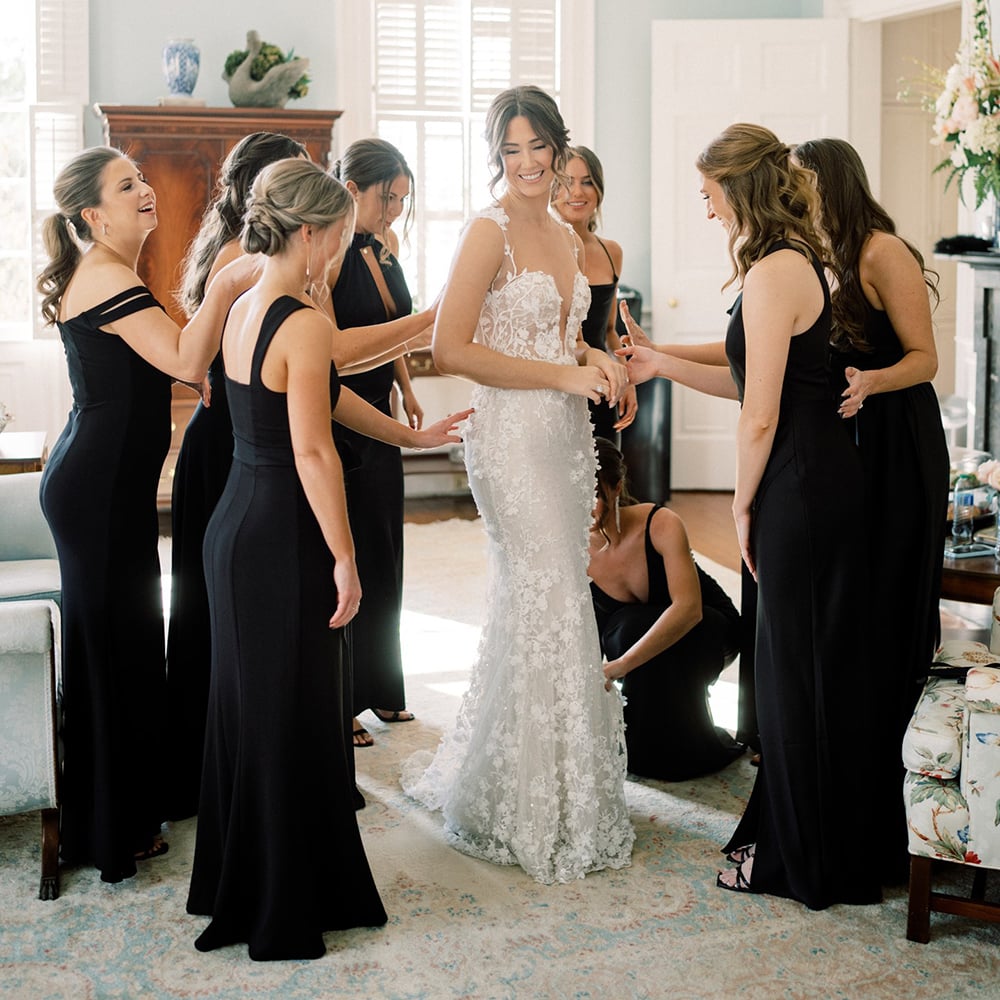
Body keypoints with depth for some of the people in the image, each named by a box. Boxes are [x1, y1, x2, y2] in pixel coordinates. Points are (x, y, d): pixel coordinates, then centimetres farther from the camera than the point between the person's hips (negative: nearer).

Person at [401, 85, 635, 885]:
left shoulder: (566, 238, 15)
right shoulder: (489, 233, -9)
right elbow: (452, 349, -16)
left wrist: (595, 358, 5)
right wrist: (561, 374, -16)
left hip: (566, 432, 8)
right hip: (512, 435, -8)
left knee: (536, 605, 11)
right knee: (549, 607, -7)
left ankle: (485, 777, 27)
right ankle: (531, 810, 7)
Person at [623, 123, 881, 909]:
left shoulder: (771, 274, -17)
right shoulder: (802, 261, 13)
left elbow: (759, 416, -18)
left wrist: (743, 504, -6)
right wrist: (667, 365, 18)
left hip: (799, 488, -10)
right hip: (830, 476, 10)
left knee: (795, 670, 2)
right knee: (827, 665, 17)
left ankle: (799, 859, 16)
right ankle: (840, 845, 30)